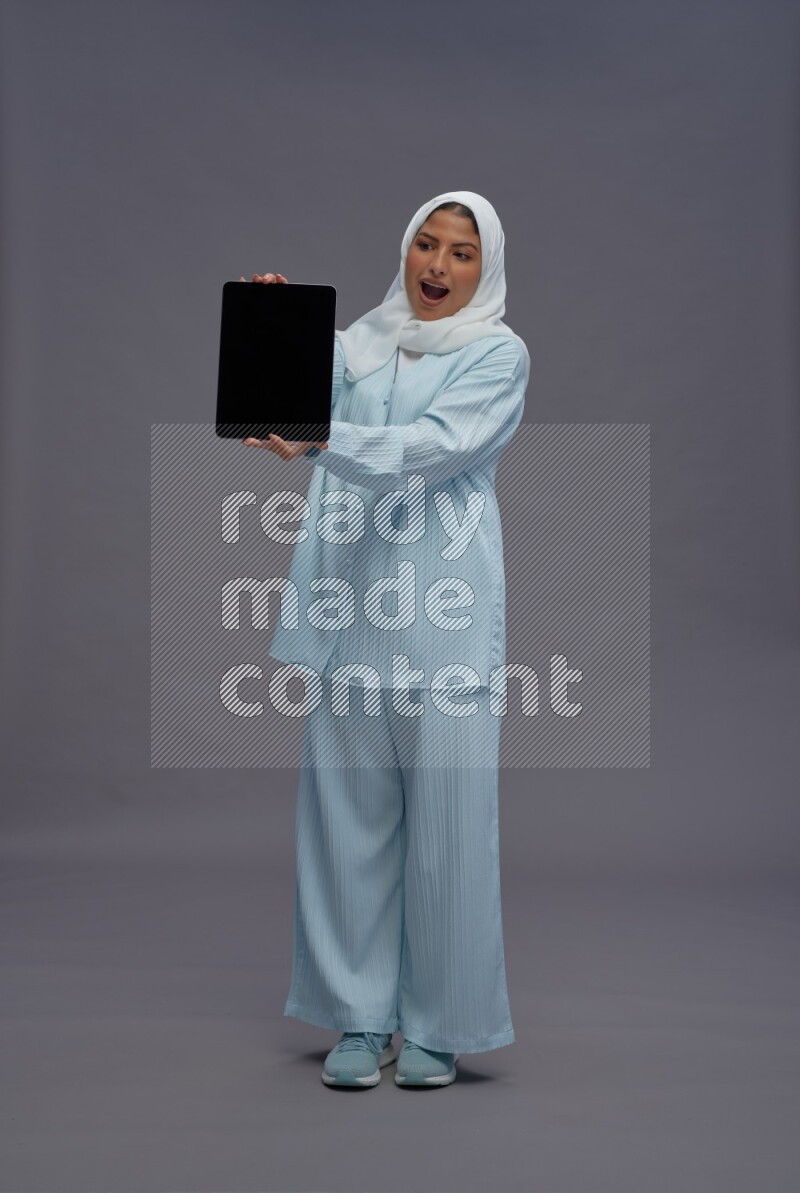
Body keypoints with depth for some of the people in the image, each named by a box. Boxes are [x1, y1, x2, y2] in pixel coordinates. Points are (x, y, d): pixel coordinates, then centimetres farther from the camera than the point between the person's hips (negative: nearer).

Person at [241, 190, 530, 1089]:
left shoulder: (499, 355, 3)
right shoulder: (358, 343, 16)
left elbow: (435, 446, -13)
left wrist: (322, 440, -26)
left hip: (444, 611, -3)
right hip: (351, 602, 4)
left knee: (445, 820, -3)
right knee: (349, 811, 5)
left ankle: (438, 1025, 11)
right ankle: (361, 1018, 16)